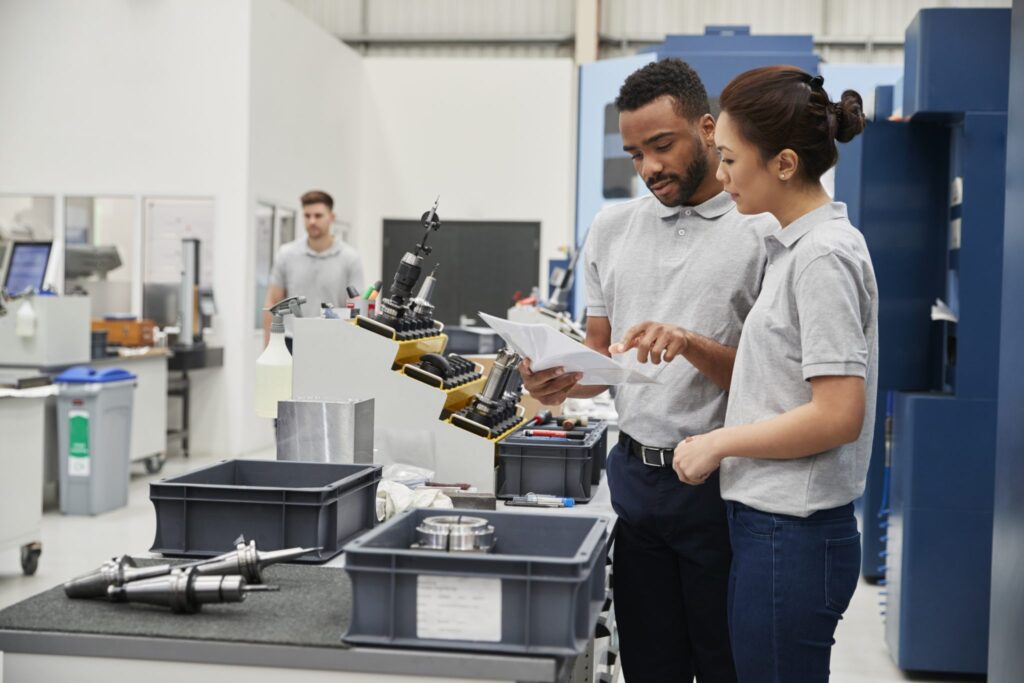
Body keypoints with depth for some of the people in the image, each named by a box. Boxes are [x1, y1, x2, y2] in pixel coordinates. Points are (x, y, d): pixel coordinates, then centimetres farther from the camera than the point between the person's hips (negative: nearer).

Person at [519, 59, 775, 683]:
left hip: (719, 483, -4)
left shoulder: (762, 232, -7)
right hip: (633, 473, 4)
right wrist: (565, 381, -8)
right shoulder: (612, 229, 9)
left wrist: (690, 344, -24)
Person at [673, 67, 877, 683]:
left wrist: (718, 443, -12)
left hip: (791, 536, -9)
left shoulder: (823, 257, -17)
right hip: (768, 524, 9)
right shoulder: (796, 246, 12)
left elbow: (838, 415, -21)